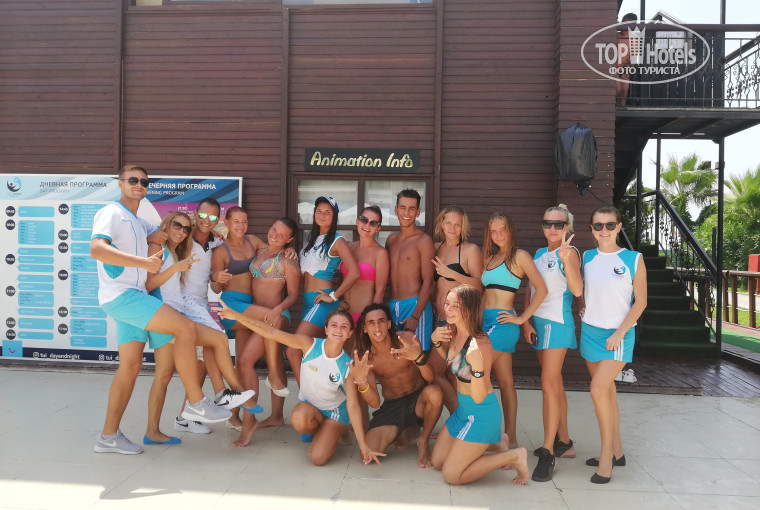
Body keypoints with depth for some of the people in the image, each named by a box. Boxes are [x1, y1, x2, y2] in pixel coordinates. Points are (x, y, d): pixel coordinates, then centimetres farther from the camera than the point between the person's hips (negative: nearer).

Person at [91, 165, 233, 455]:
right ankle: (196, 403, -13)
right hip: (120, 294, -9)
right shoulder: (112, 213, -4)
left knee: (131, 365, 6)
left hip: (134, 297, 9)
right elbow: (97, 249, -21)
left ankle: (109, 436, 14)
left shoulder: (139, 223, 24)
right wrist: (144, 262, -27)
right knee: (185, 328, -20)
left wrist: (154, 236, 9)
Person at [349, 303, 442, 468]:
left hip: (417, 400, -2)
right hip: (391, 407, 2)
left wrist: (419, 357, -43)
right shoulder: (363, 357, -12)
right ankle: (407, 433, 15)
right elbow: (374, 402, -16)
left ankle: (423, 441, -7)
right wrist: (360, 380, -36)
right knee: (367, 454, -17)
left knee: (434, 392, -37)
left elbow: (430, 377, -22)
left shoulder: (407, 339, -16)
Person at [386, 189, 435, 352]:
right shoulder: (391, 239, 14)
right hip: (391, 306, 6)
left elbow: (428, 282, -11)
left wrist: (415, 317, -19)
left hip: (414, 304, -6)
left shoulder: (424, 241, -6)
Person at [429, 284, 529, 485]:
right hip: (463, 409, 8)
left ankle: (514, 456, 9)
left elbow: (479, 397, -25)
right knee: (437, 461, 17)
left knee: (451, 475, -2)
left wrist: (477, 366, -42)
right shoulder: (453, 333, -5)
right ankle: (496, 442, 27)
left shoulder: (480, 344, -28)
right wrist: (436, 341, -1)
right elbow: (449, 360, 19)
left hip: (481, 413, -8)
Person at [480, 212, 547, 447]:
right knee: (505, 382, 10)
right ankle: (511, 438, 17)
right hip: (487, 321, 7)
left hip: (502, 322, -7)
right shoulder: (490, 258, 16)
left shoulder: (519, 256, -5)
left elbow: (541, 289, -12)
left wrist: (522, 318, -11)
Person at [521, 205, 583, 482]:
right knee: (554, 384, 15)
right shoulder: (538, 254, 13)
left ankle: (548, 453, -7)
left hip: (557, 322, -7)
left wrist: (566, 260, -36)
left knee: (549, 385, -12)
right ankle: (564, 442, 27)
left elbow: (577, 290, -23)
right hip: (537, 322, 8)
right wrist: (526, 321, 4)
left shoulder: (569, 252, -8)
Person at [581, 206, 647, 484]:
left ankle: (607, 453, 1)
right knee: (607, 391, 12)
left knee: (598, 390, -16)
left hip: (618, 334, -4)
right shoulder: (586, 258, 3)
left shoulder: (633, 259, -6)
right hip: (590, 331, 4)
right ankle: (617, 452, 25)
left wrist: (619, 333, -11)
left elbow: (640, 301, -5)